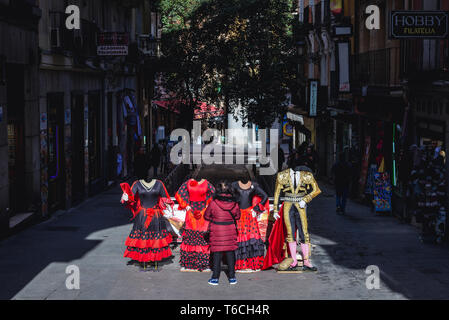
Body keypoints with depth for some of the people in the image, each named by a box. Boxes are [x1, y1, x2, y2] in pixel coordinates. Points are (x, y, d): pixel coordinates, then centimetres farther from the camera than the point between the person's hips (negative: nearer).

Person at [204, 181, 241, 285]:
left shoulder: (213, 203, -13)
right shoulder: (234, 203, -7)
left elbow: (206, 216, 1)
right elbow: (237, 216, 9)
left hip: (217, 231, -2)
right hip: (230, 230, 2)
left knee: (217, 253, 7)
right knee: (230, 253, 11)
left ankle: (215, 277, 8)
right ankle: (232, 277, 15)